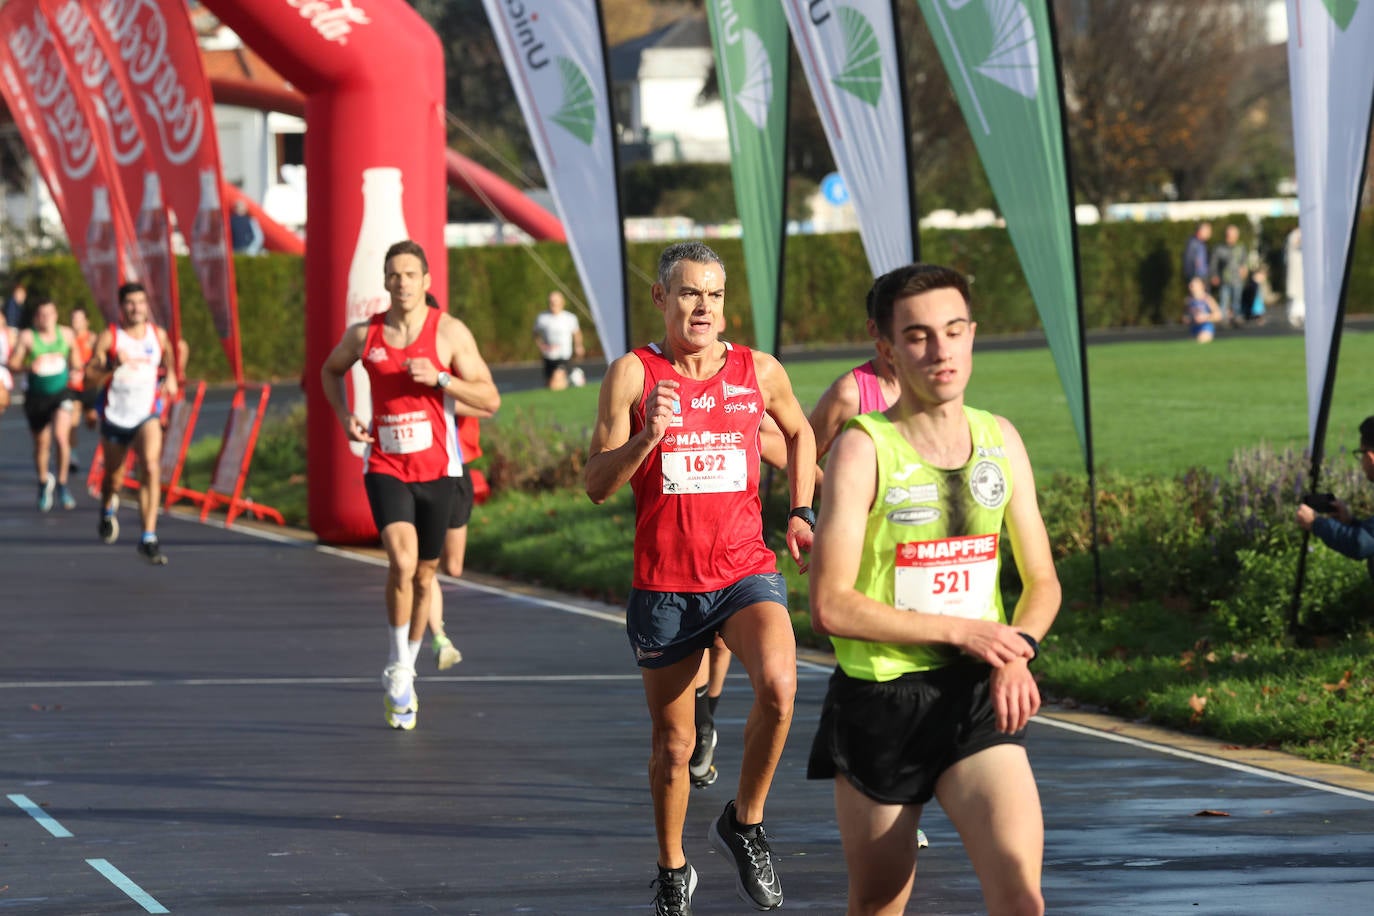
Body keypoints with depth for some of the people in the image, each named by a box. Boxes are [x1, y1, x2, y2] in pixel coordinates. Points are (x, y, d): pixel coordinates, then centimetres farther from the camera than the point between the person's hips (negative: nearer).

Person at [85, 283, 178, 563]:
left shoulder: (158, 335, 0)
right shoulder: (108, 338, -10)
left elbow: (168, 353, 26)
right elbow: (90, 379, -15)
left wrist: (170, 376, 9)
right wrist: (113, 364, -31)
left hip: (146, 416, 0)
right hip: (115, 416, 0)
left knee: (151, 468, -24)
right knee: (113, 476, 17)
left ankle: (149, 539, -26)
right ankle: (108, 508, 55)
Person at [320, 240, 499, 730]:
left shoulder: (449, 332, -5)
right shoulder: (364, 334, 1)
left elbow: (489, 399, -6)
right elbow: (330, 370, 23)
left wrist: (439, 378, -20)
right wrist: (344, 417, 5)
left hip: (436, 469, 0)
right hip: (384, 467, 0)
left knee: (425, 574, 10)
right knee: (402, 560, -23)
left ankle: (405, 676, 30)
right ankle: (396, 669, -8)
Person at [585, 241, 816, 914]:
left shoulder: (760, 372, 3)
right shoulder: (633, 374, -4)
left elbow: (798, 432, 25)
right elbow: (597, 485, -7)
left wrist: (800, 513, 15)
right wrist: (647, 437, -23)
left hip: (746, 573, 0)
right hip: (663, 586, 0)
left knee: (778, 685, -29)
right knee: (672, 745, 9)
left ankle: (744, 824, -6)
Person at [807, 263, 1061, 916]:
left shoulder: (1000, 440, 6)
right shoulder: (863, 450, -10)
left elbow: (1042, 581, 14)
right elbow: (830, 606, -16)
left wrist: (1018, 650, -8)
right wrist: (960, 630, -17)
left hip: (979, 698, 3)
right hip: (878, 703, -3)